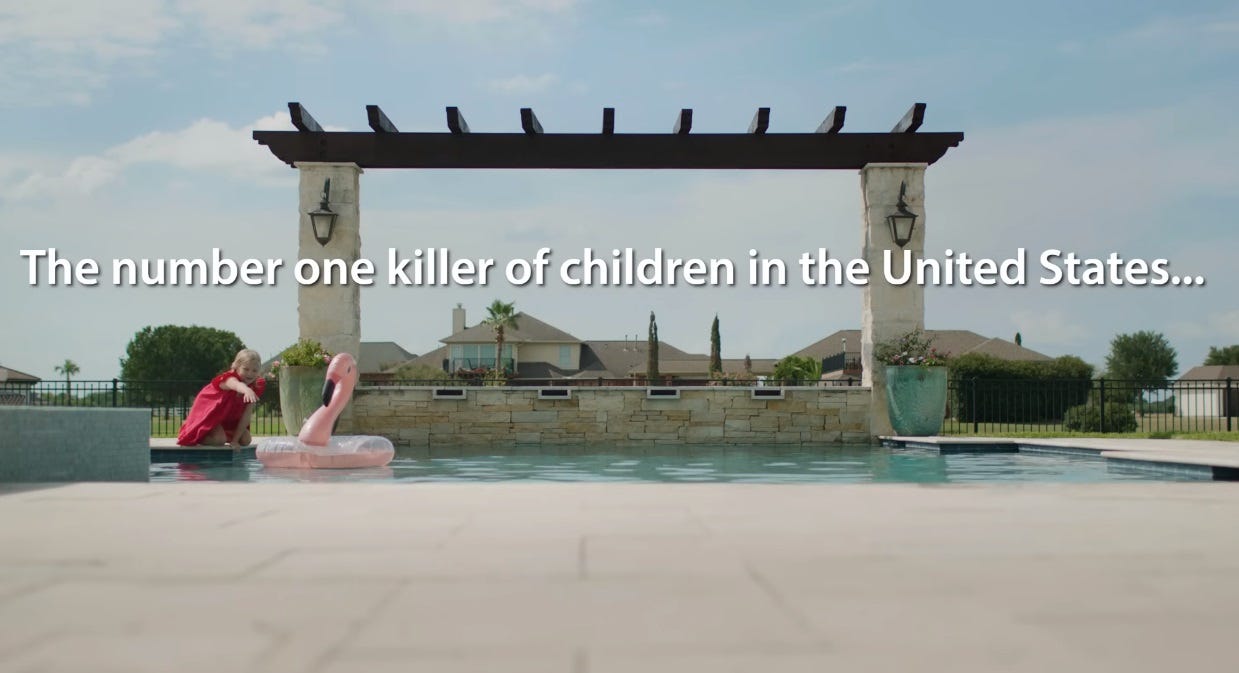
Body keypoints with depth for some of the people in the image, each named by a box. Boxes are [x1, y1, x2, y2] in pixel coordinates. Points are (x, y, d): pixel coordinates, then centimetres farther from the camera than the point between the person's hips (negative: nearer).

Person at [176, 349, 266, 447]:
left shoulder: (255, 388, -16)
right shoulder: (229, 379, -34)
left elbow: (246, 416, -17)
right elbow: (236, 385, -63)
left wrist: (235, 440, -20)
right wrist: (246, 390, -88)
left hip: (229, 419, 6)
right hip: (208, 413, -6)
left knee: (245, 440, -7)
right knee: (218, 439, -29)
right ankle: (194, 438, 0)